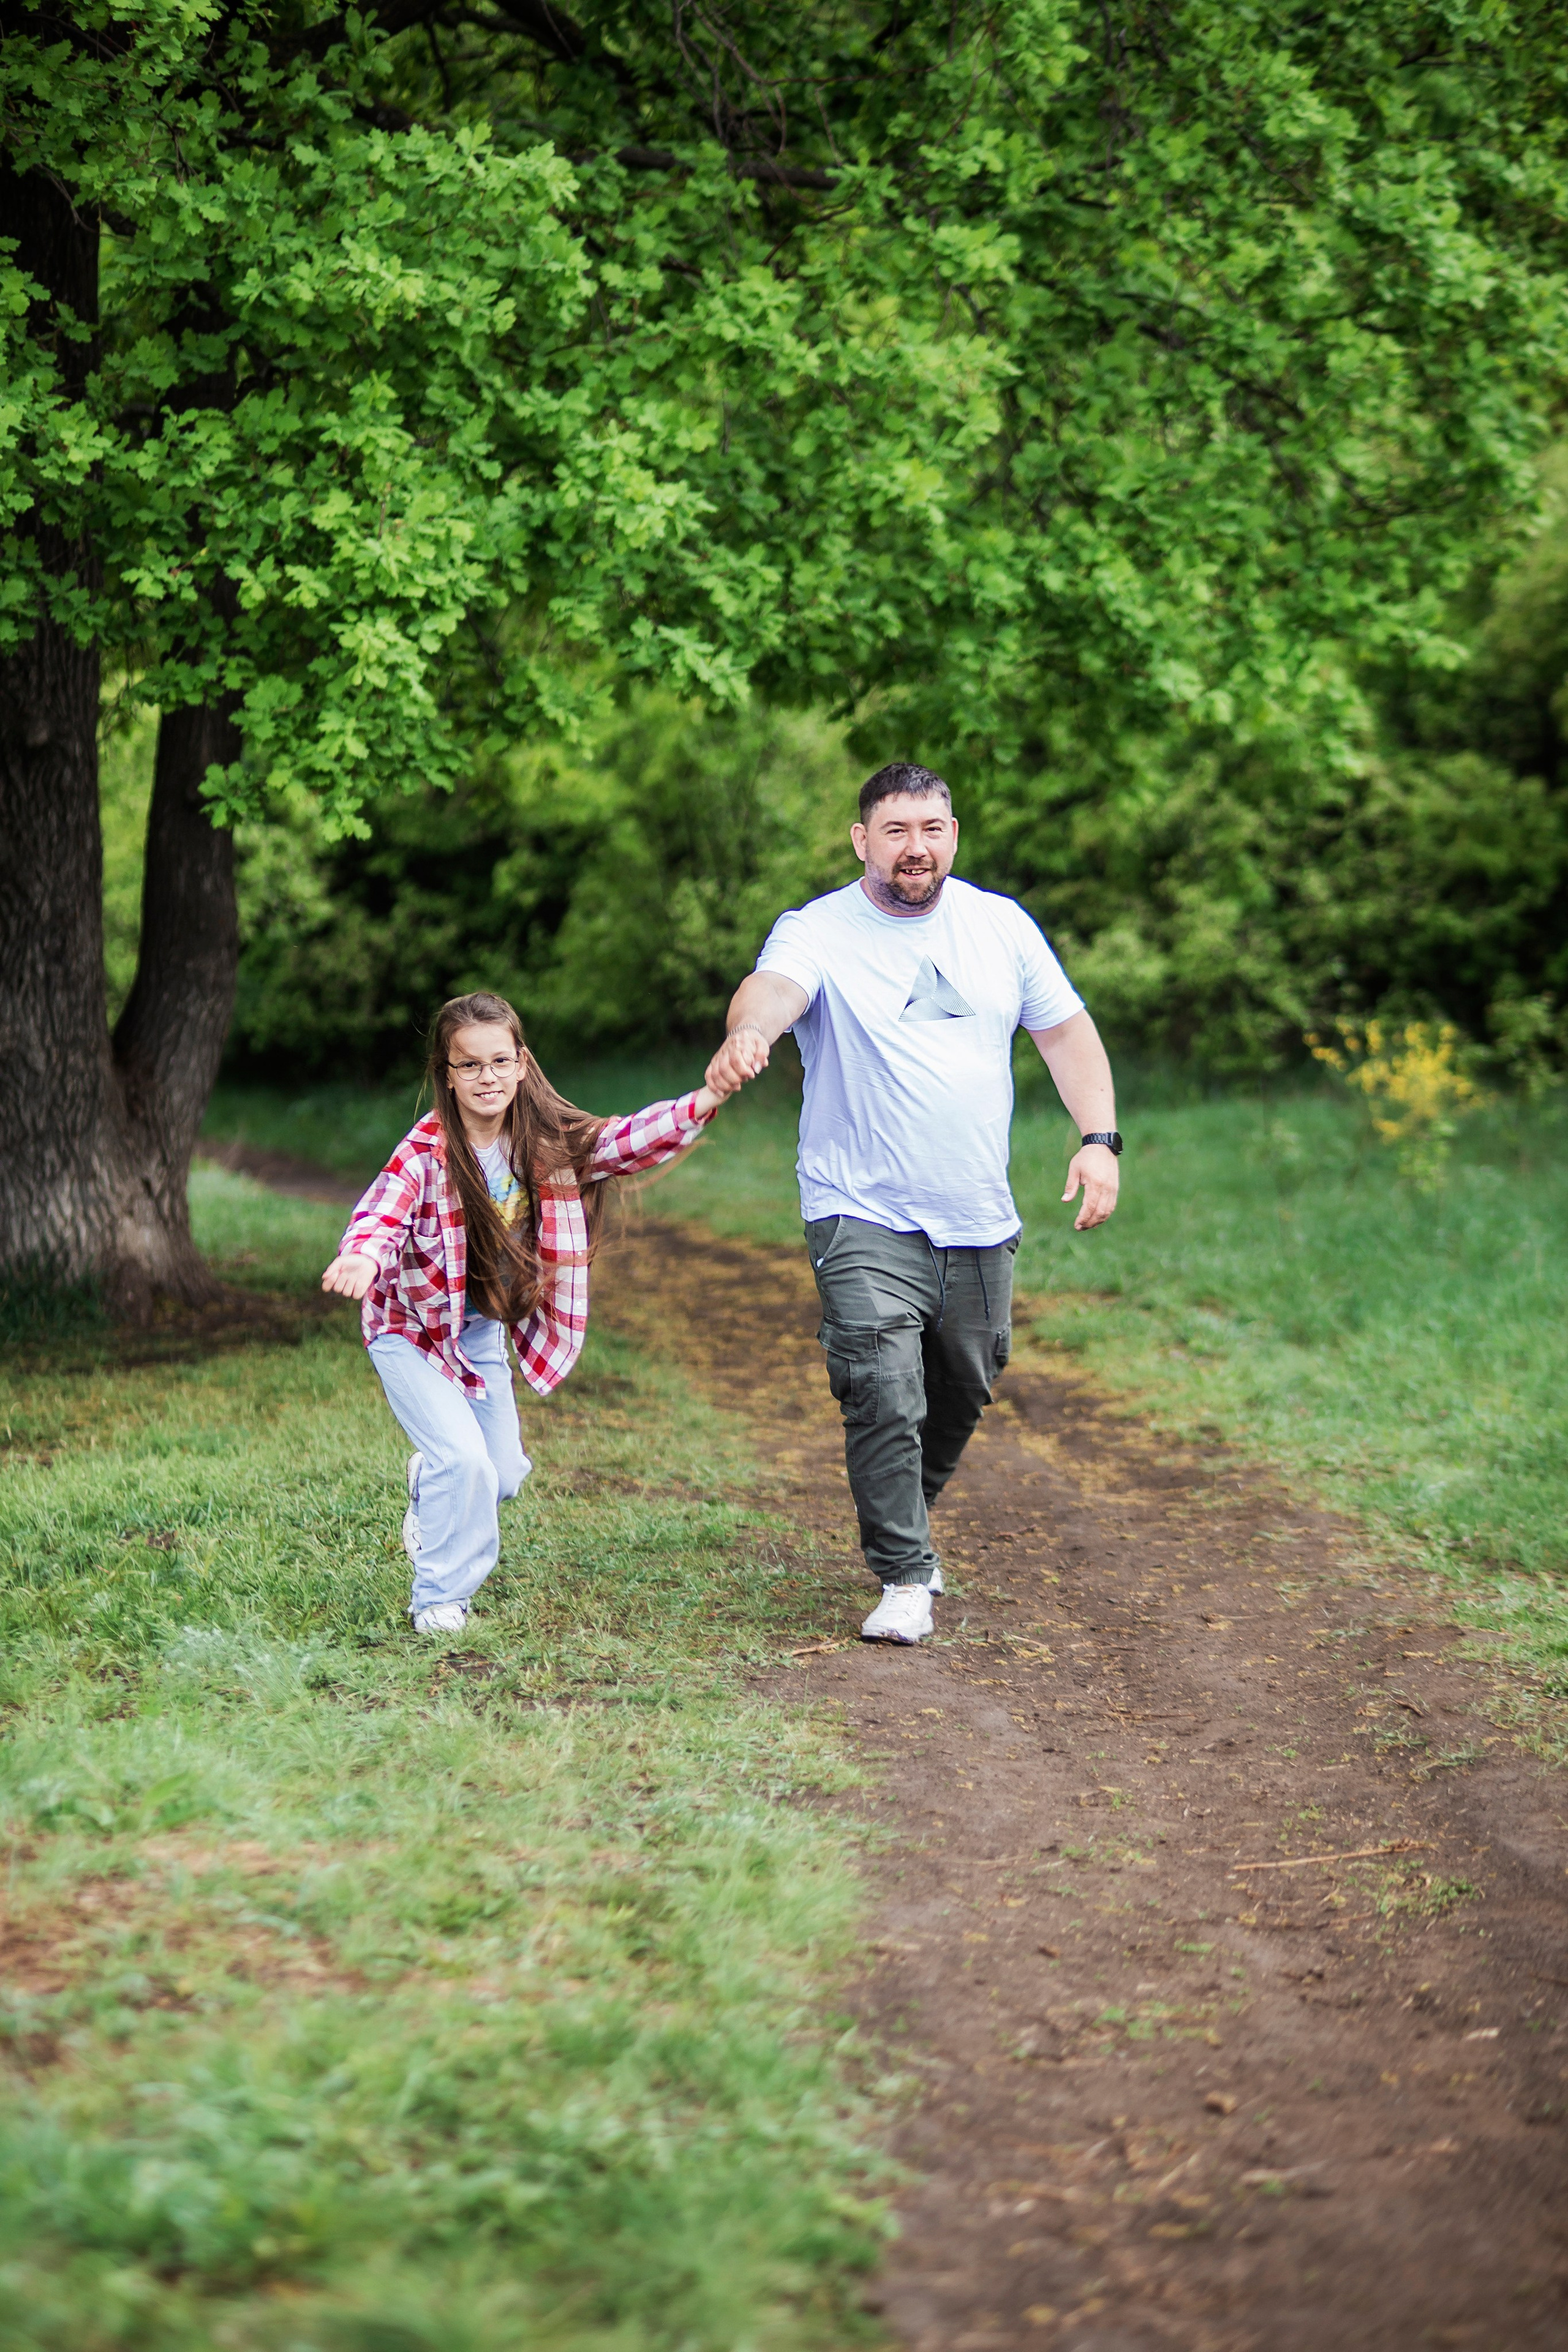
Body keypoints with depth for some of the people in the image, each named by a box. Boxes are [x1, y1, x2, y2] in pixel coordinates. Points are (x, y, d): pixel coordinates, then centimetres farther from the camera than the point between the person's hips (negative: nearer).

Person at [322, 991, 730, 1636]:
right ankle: (439, 1600, 0)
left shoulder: (545, 1141, -11)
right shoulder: (427, 1152, -28)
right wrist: (360, 1260, -66)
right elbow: (382, 1212, -43)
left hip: (485, 1329, 6)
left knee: (504, 1474, 14)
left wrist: (707, 1101, -29)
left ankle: (430, 1485, 49)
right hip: (412, 1327, -6)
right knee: (465, 1461, -20)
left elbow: (625, 1142, -14)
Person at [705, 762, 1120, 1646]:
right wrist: (748, 1033, -53)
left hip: (979, 1222, 5)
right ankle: (905, 1575, -5)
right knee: (884, 1395, -17)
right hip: (865, 1218, -4)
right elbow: (776, 986, -29)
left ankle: (909, 1519, 41)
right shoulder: (819, 932, -7)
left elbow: (1066, 1029, 13)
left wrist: (1099, 1139, 0)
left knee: (961, 1396, 15)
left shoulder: (1000, 925, 7)